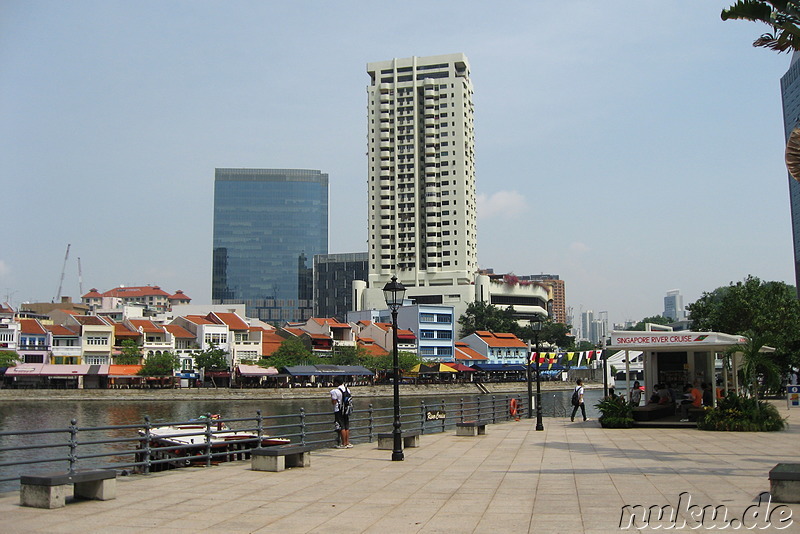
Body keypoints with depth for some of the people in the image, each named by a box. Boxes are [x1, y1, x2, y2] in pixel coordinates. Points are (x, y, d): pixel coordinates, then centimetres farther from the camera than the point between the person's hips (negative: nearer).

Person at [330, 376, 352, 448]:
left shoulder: (335, 391, -15)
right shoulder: (347, 389, 7)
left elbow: (333, 402, -15)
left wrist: (331, 396, 0)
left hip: (339, 411, -6)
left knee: (341, 427, -3)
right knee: (347, 427, 11)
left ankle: (343, 444, -2)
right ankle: (347, 443, 14)